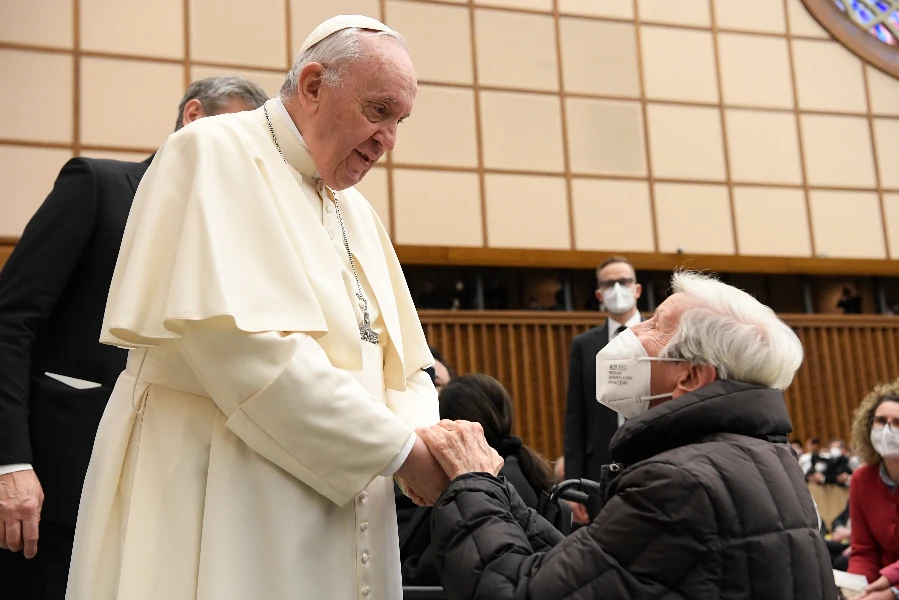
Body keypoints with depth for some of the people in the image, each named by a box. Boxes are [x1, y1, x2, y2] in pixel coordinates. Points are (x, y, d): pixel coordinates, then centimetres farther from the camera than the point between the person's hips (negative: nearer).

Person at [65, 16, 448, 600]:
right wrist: (397, 447, -18)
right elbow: (243, 342, -22)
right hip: (222, 507, -7)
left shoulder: (356, 210, 15)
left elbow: (401, 363, 13)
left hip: (343, 507, 8)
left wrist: (424, 435, -8)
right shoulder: (214, 155, -10)